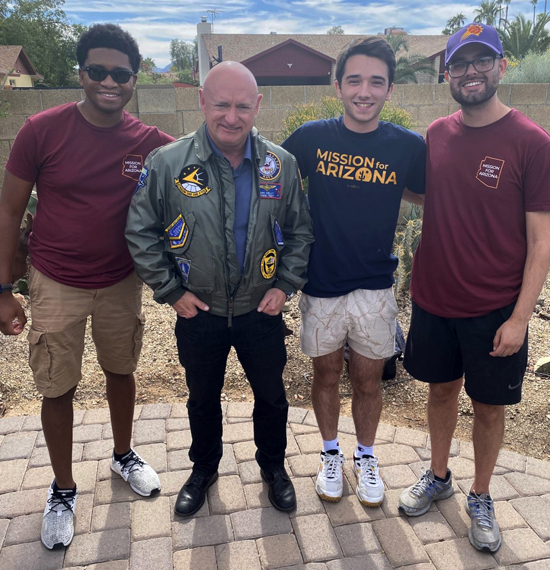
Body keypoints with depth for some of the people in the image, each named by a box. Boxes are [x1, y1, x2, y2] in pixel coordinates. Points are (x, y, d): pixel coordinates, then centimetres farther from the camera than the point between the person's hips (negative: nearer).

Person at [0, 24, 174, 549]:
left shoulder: (149, 142, -7)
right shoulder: (43, 130, -11)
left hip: (121, 283, 2)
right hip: (56, 285, -1)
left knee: (121, 372, 18)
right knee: (58, 390, 8)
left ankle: (123, 455, 44)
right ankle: (63, 490, 31)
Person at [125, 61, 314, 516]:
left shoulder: (281, 164, -7)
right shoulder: (168, 163, -12)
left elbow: (300, 230, 3)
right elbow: (141, 232, -5)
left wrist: (285, 285, -5)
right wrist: (171, 291, -7)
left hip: (261, 310, 1)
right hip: (198, 312, 0)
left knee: (271, 396, 18)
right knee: (203, 398, 20)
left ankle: (274, 466, 45)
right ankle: (204, 469, 46)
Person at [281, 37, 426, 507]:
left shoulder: (408, 146, -6)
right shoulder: (312, 137, -7)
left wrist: (379, 187, -6)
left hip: (375, 288, 0)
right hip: (321, 285, 0)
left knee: (368, 381, 13)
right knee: (326, 376, 16)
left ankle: (366, 456, 40)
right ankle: (331, 454, 41)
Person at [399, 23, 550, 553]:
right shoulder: (436, 134, 2)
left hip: (495, 309, -3)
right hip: (433, 299, 4)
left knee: (488, 405, 12)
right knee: (441, 388, 19)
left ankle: (480, 498, 36)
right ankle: (438, 476, 42)